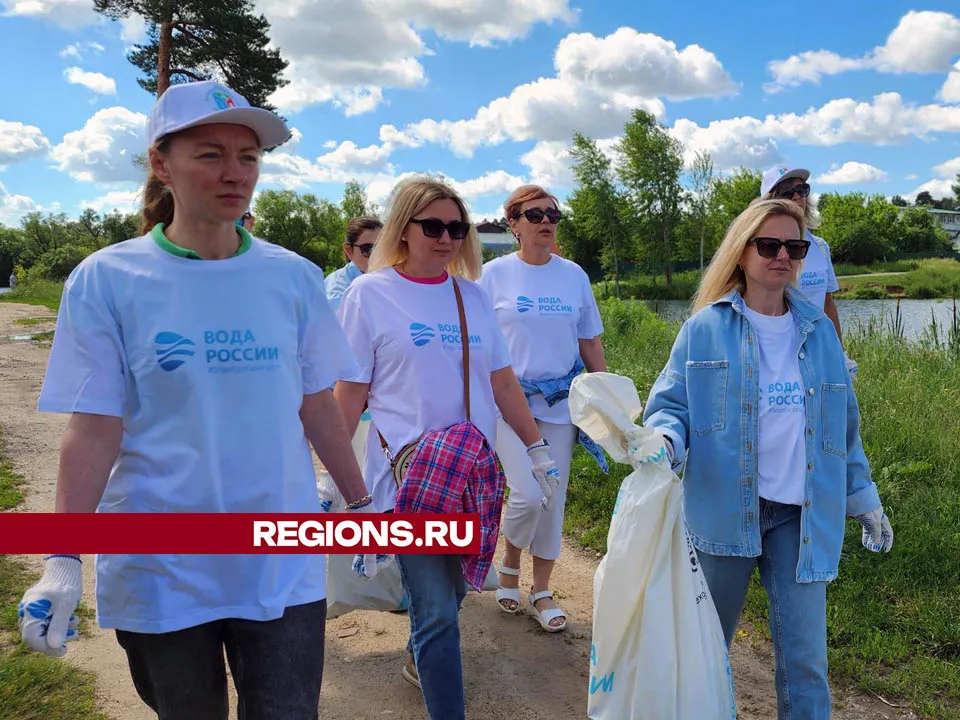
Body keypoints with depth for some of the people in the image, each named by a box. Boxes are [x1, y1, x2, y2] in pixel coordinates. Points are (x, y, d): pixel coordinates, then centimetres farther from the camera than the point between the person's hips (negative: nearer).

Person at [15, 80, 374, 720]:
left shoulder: (294, 277, -1)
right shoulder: (107, 280, -6)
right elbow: (94, 430, -7)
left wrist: (363, 504, 11)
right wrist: (64, 562, -11)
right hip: (160, 572, -1)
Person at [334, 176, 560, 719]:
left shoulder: (472, 294, 8)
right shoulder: (369, 294, -4)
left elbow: (502, 381, 11)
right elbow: (349, 394, -3)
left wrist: (539, 450, 11)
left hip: (475, 470, 5)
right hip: (409, 474, -4)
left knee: (448, 590, 17)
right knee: (437, 609, -6)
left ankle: (421, 660, 46)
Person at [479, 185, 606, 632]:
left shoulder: (574, 275, 6)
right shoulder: (495, 274, -2)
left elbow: (590, 343, 11)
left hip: (561, 402, 3)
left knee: (554, 499, 7)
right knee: (527, 495, -12)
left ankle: (541, 591, 25)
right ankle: (510, 566, 20)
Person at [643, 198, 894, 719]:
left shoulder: (818, 330, 9)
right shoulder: (706, 328, -2)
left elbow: (843, 423, 16)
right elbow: (670, 404, -1)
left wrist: (864, 498, 17)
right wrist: (666, 440, -24)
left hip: (801, 514, 2)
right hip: (725, 509, -2)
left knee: (805, 657, 1)